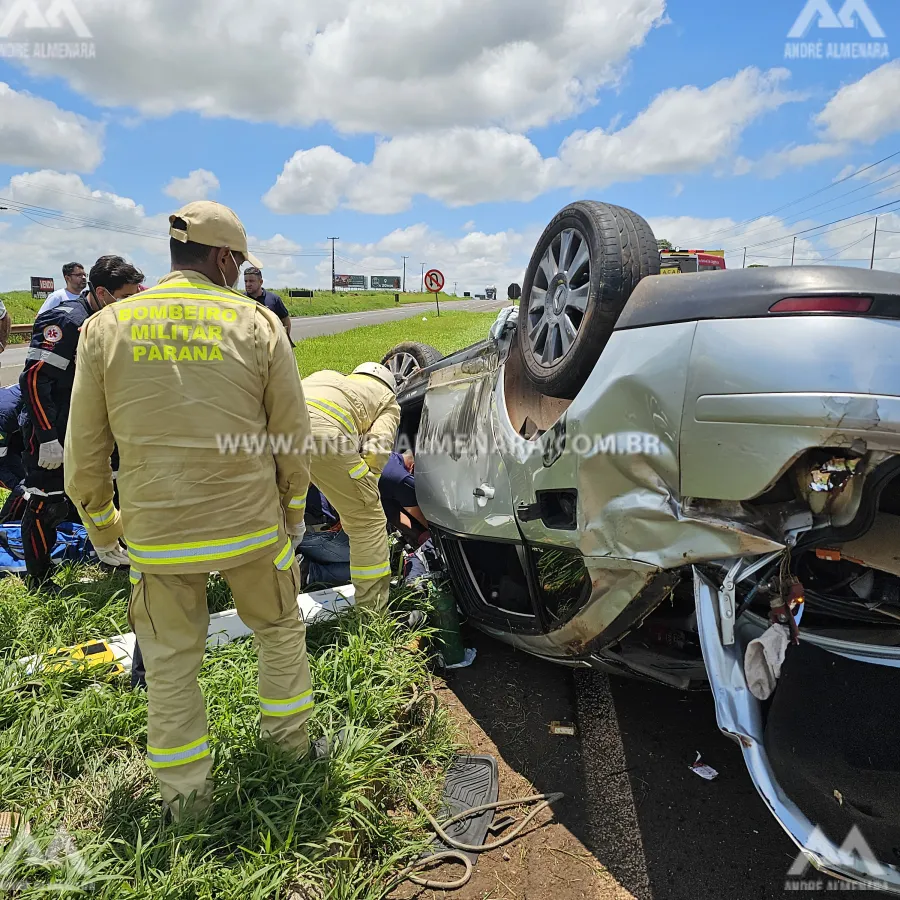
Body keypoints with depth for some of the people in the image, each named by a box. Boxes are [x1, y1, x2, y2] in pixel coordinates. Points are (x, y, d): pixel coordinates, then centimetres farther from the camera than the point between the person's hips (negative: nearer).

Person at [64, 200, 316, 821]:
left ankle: (185, 792, 33)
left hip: (156, 533, 1)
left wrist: (100, 521, 17)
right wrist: (294, 508, 11)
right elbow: (293, 434, -3)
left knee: (170, 661, 18)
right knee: (281, 629, 23)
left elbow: (86, 449, 1)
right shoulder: (257, 324, -7)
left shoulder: (107, 327, -3)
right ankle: (292, 738, 42)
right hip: (253, 525, -1)